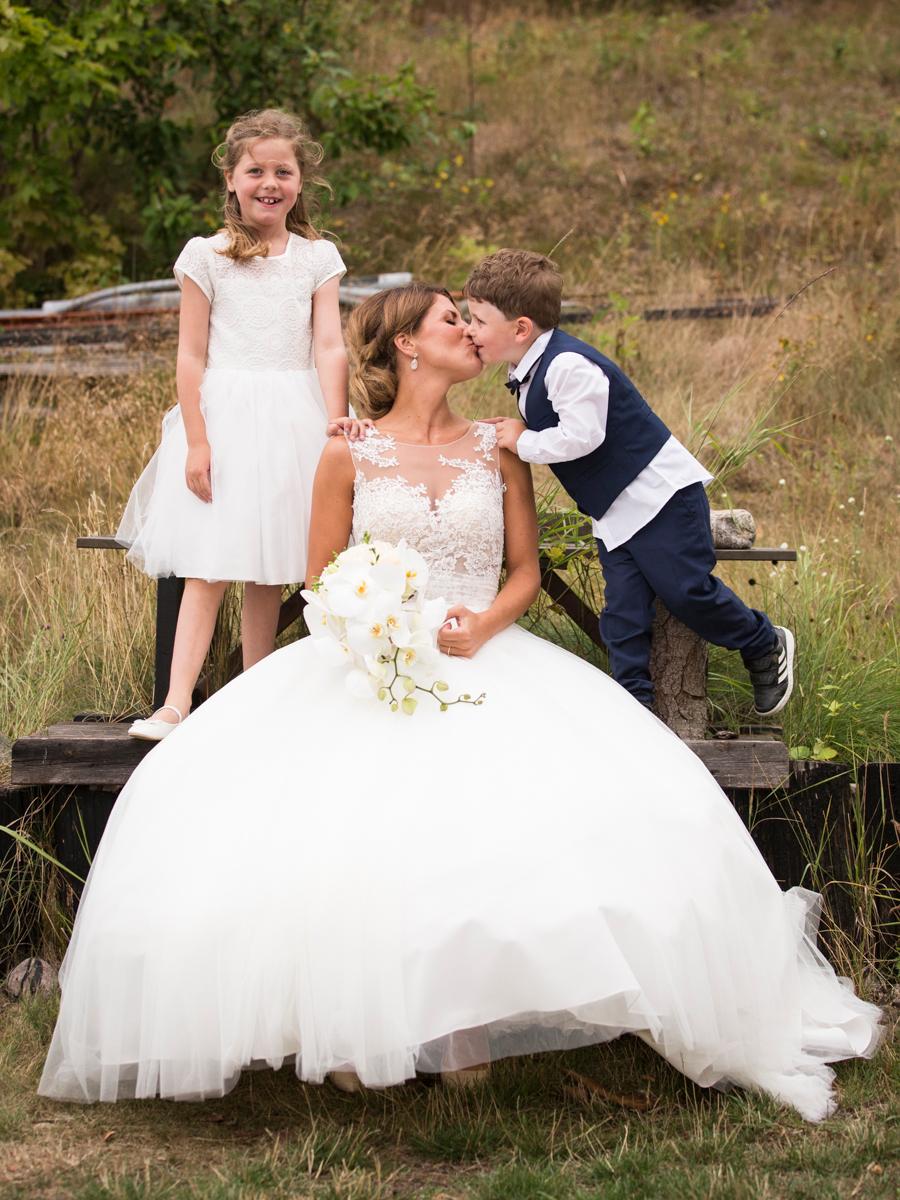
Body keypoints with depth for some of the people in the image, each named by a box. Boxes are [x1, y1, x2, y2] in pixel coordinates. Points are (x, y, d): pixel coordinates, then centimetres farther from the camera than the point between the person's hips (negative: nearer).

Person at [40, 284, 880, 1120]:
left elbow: (525, 571, 12)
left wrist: (481, 627, -8)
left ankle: (465, 1023, -18)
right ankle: (347, 1026, -15)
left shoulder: (497, 451, 12)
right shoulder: (350, 457, 6)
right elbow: (322, 585, 9)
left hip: (485, 662, 1)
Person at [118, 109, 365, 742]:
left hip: (294, 421, 2)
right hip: (224, 418, -2)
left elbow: (329, 346, -1)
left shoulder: (318, 257, 6)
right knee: (209, 567, -9)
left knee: (269, 571, 6)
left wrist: (336, 421, -16)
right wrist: (196, 441, -7)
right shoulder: (206, 256, 1)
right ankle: (177, 704, -13)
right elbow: (192, 355, -1)